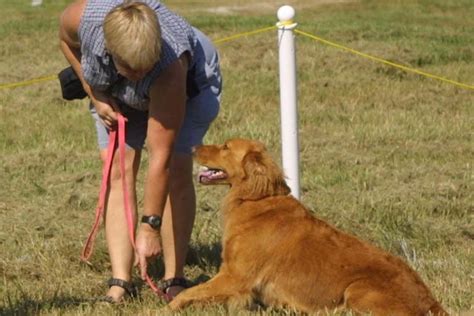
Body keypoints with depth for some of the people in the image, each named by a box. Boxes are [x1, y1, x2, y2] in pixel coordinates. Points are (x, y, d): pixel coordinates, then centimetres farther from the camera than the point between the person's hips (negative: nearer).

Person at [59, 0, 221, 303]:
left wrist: (150, 227, -39)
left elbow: (160, 158, -41)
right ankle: (120, 283, -16)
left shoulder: (169, 64, -45)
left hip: (188, 84, -3)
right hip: (113, 92, 3)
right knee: (119, 170, -12)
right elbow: (68, 40, -8)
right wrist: (96, 97, -15)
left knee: (176, 168, -19)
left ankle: (175, 281, -11)